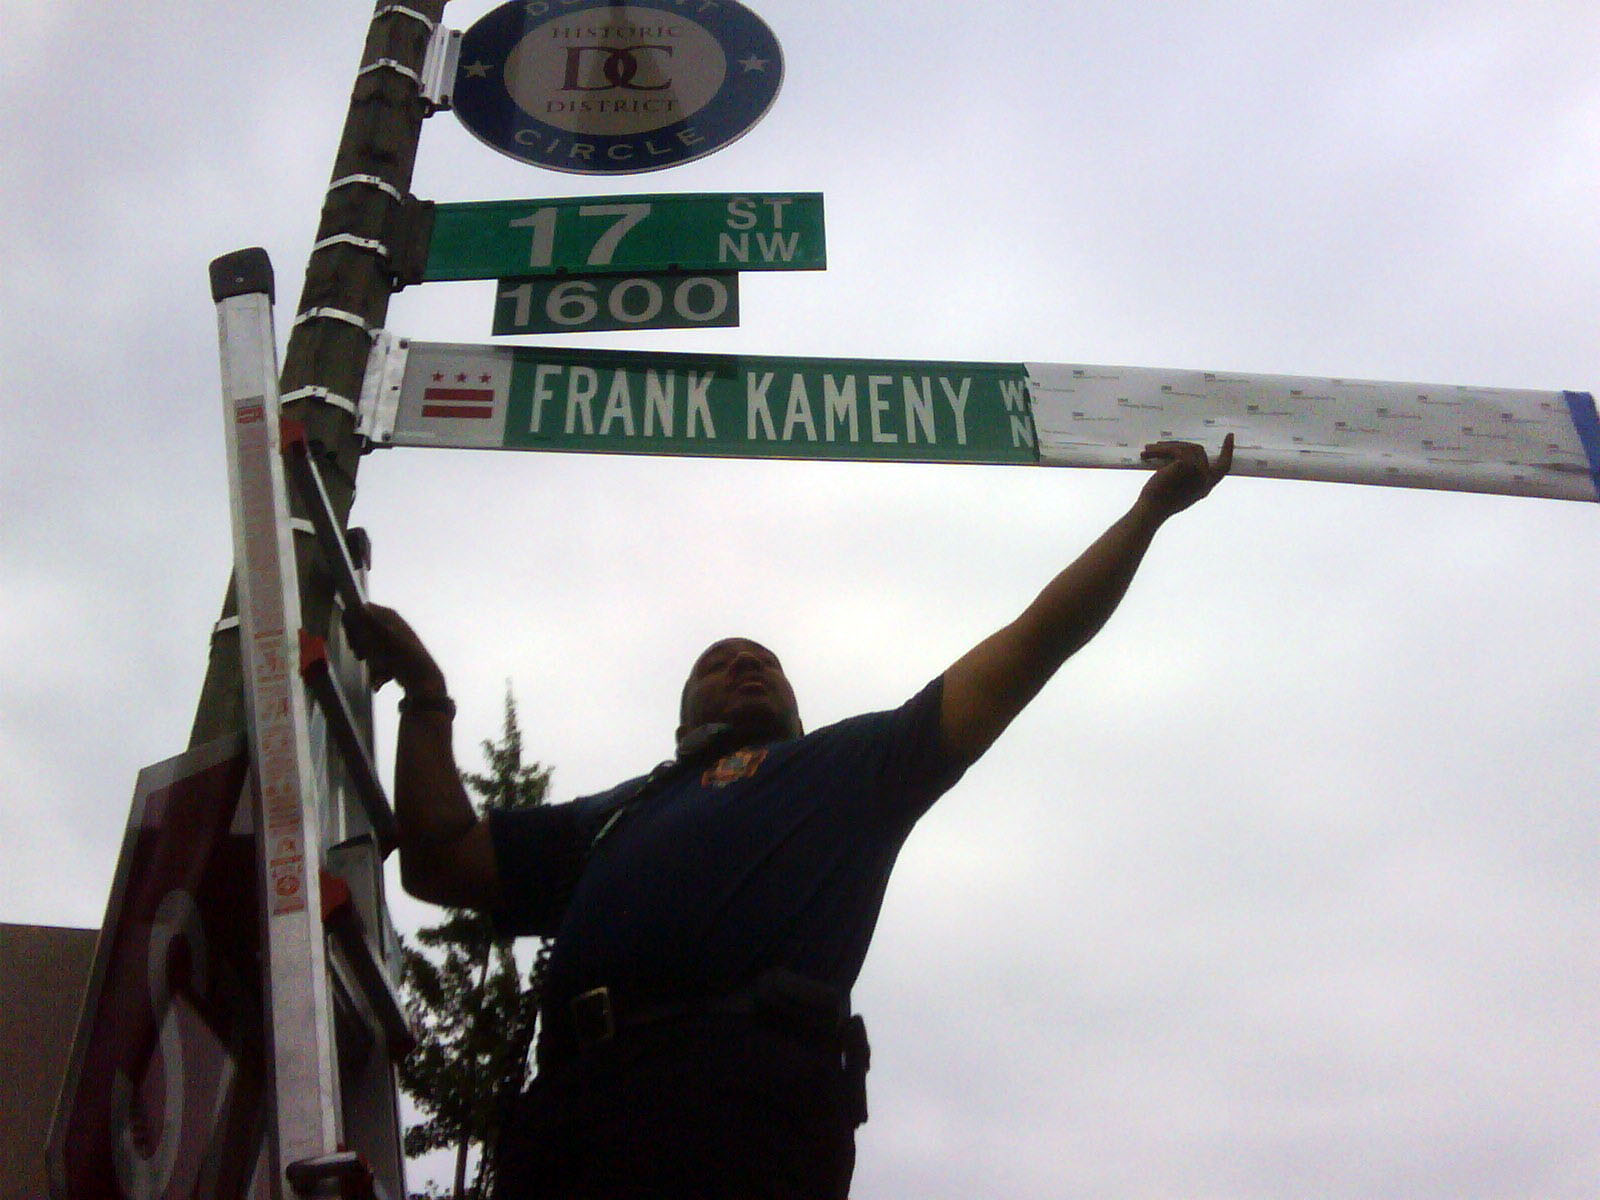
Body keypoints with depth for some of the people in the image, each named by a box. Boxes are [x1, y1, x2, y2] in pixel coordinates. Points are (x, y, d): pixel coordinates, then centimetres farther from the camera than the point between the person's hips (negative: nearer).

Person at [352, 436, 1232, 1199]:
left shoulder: (849, 764, 30)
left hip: (739, 1090, -3)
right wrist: (426, 695, 31)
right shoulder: (618, 814, 38)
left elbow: (1035, 642, 29)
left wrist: (1150, 509, 30)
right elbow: (441, 864, 32)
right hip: (573, 1099, 4)